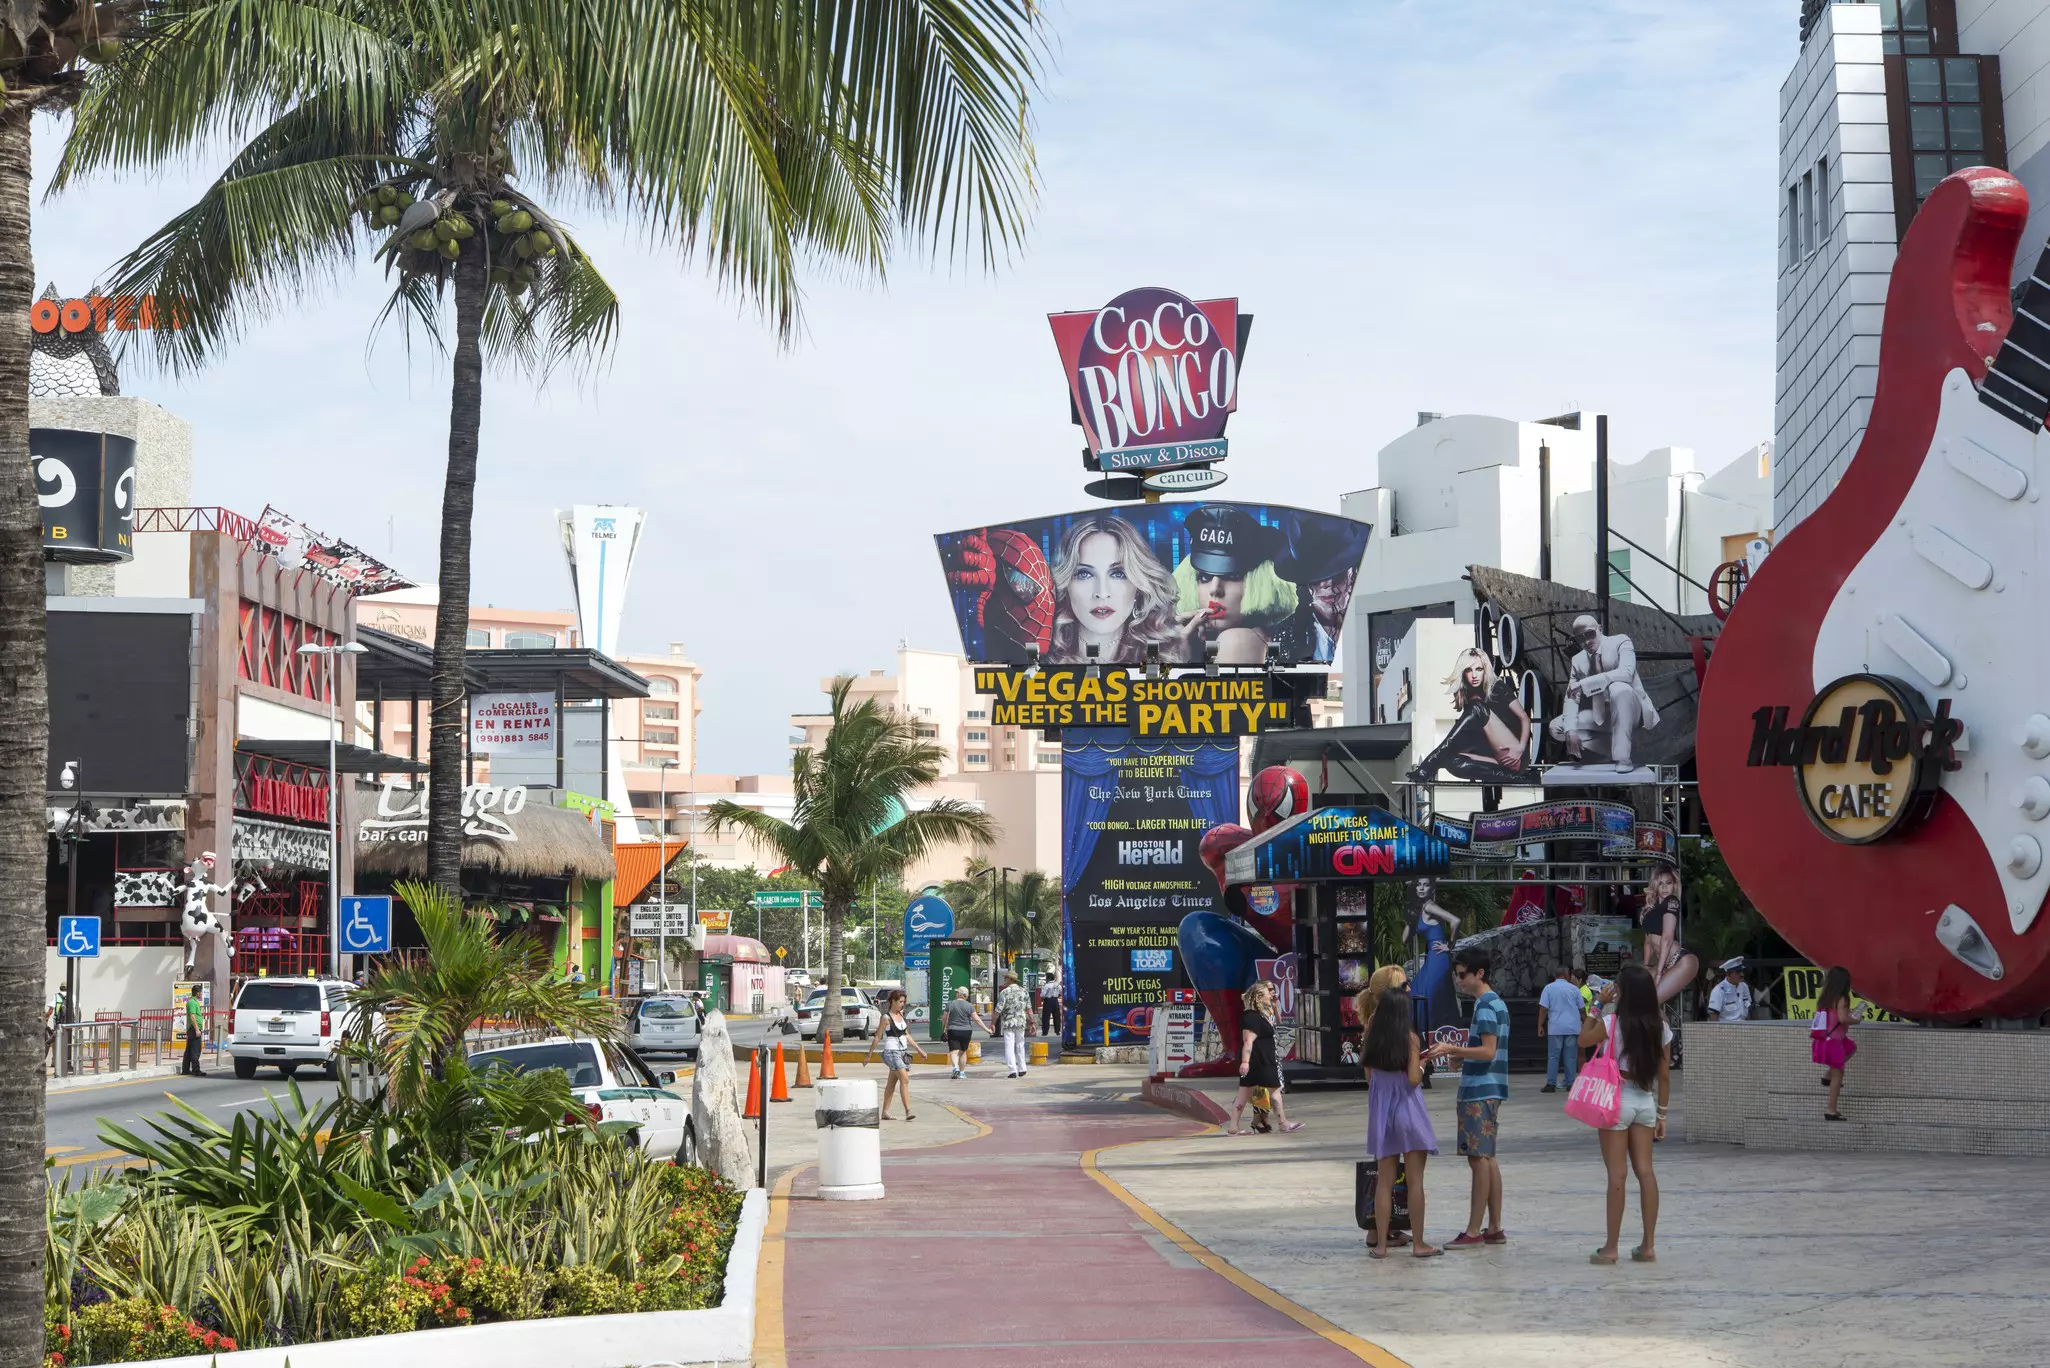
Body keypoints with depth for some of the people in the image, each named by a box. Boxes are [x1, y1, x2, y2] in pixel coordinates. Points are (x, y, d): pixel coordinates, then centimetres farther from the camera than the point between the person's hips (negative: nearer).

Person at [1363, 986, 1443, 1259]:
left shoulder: (1373, 1039, 1)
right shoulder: (1410, 1038, -11)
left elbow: (1369, 1078, 6)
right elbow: (1413, 1079, -16)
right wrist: (1421, 1066, 4)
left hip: (1381, 1113, 4)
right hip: (1408, 1112, -4)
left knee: (1385, 1181, 9)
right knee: (1414, 1181, 2)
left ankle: (1381, 1244, 8)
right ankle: (1419, 1244, 4)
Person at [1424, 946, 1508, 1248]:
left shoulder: (1485, 1005, -14)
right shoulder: (1495, 1002, 17)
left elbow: (1488, 1051, -21)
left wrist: (1452, 1049, -24)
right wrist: (1454, 1053, 20)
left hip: (1480, 1092, -10)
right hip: (1486, 1090, 10)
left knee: (1478, 1158, -8)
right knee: (1487, 1158, 11)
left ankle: (1474, 1231, -7)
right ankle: (1494, 1228, 14)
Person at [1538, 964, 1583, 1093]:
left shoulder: (1549, 988, 0)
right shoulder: (1574, 989, 5)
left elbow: (1543, 1008, -5)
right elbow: (1581, 1008, 11)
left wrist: (1540, 1025, 2)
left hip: (1555, 1028, -1)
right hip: (1573, 1027, 1)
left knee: (1553, 1056, 2)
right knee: (1571, 1057, 5)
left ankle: (1551, 1084, -1)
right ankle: (1570, 1084, 6)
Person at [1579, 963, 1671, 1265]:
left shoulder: (1612, 1023, -13)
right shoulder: (1660, 1027, 0)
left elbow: (1583, 1039, 6)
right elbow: (1664, 1075, 4)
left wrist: (1599, 1005, 5)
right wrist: (1661, 1113, 12)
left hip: (1617, 1098, -4)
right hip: (1646, 1101, 4)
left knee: (1616, 1174, -1)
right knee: (1645, 1171, 8)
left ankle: (1611, 1248, 3)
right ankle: (1648, 1246, 9)